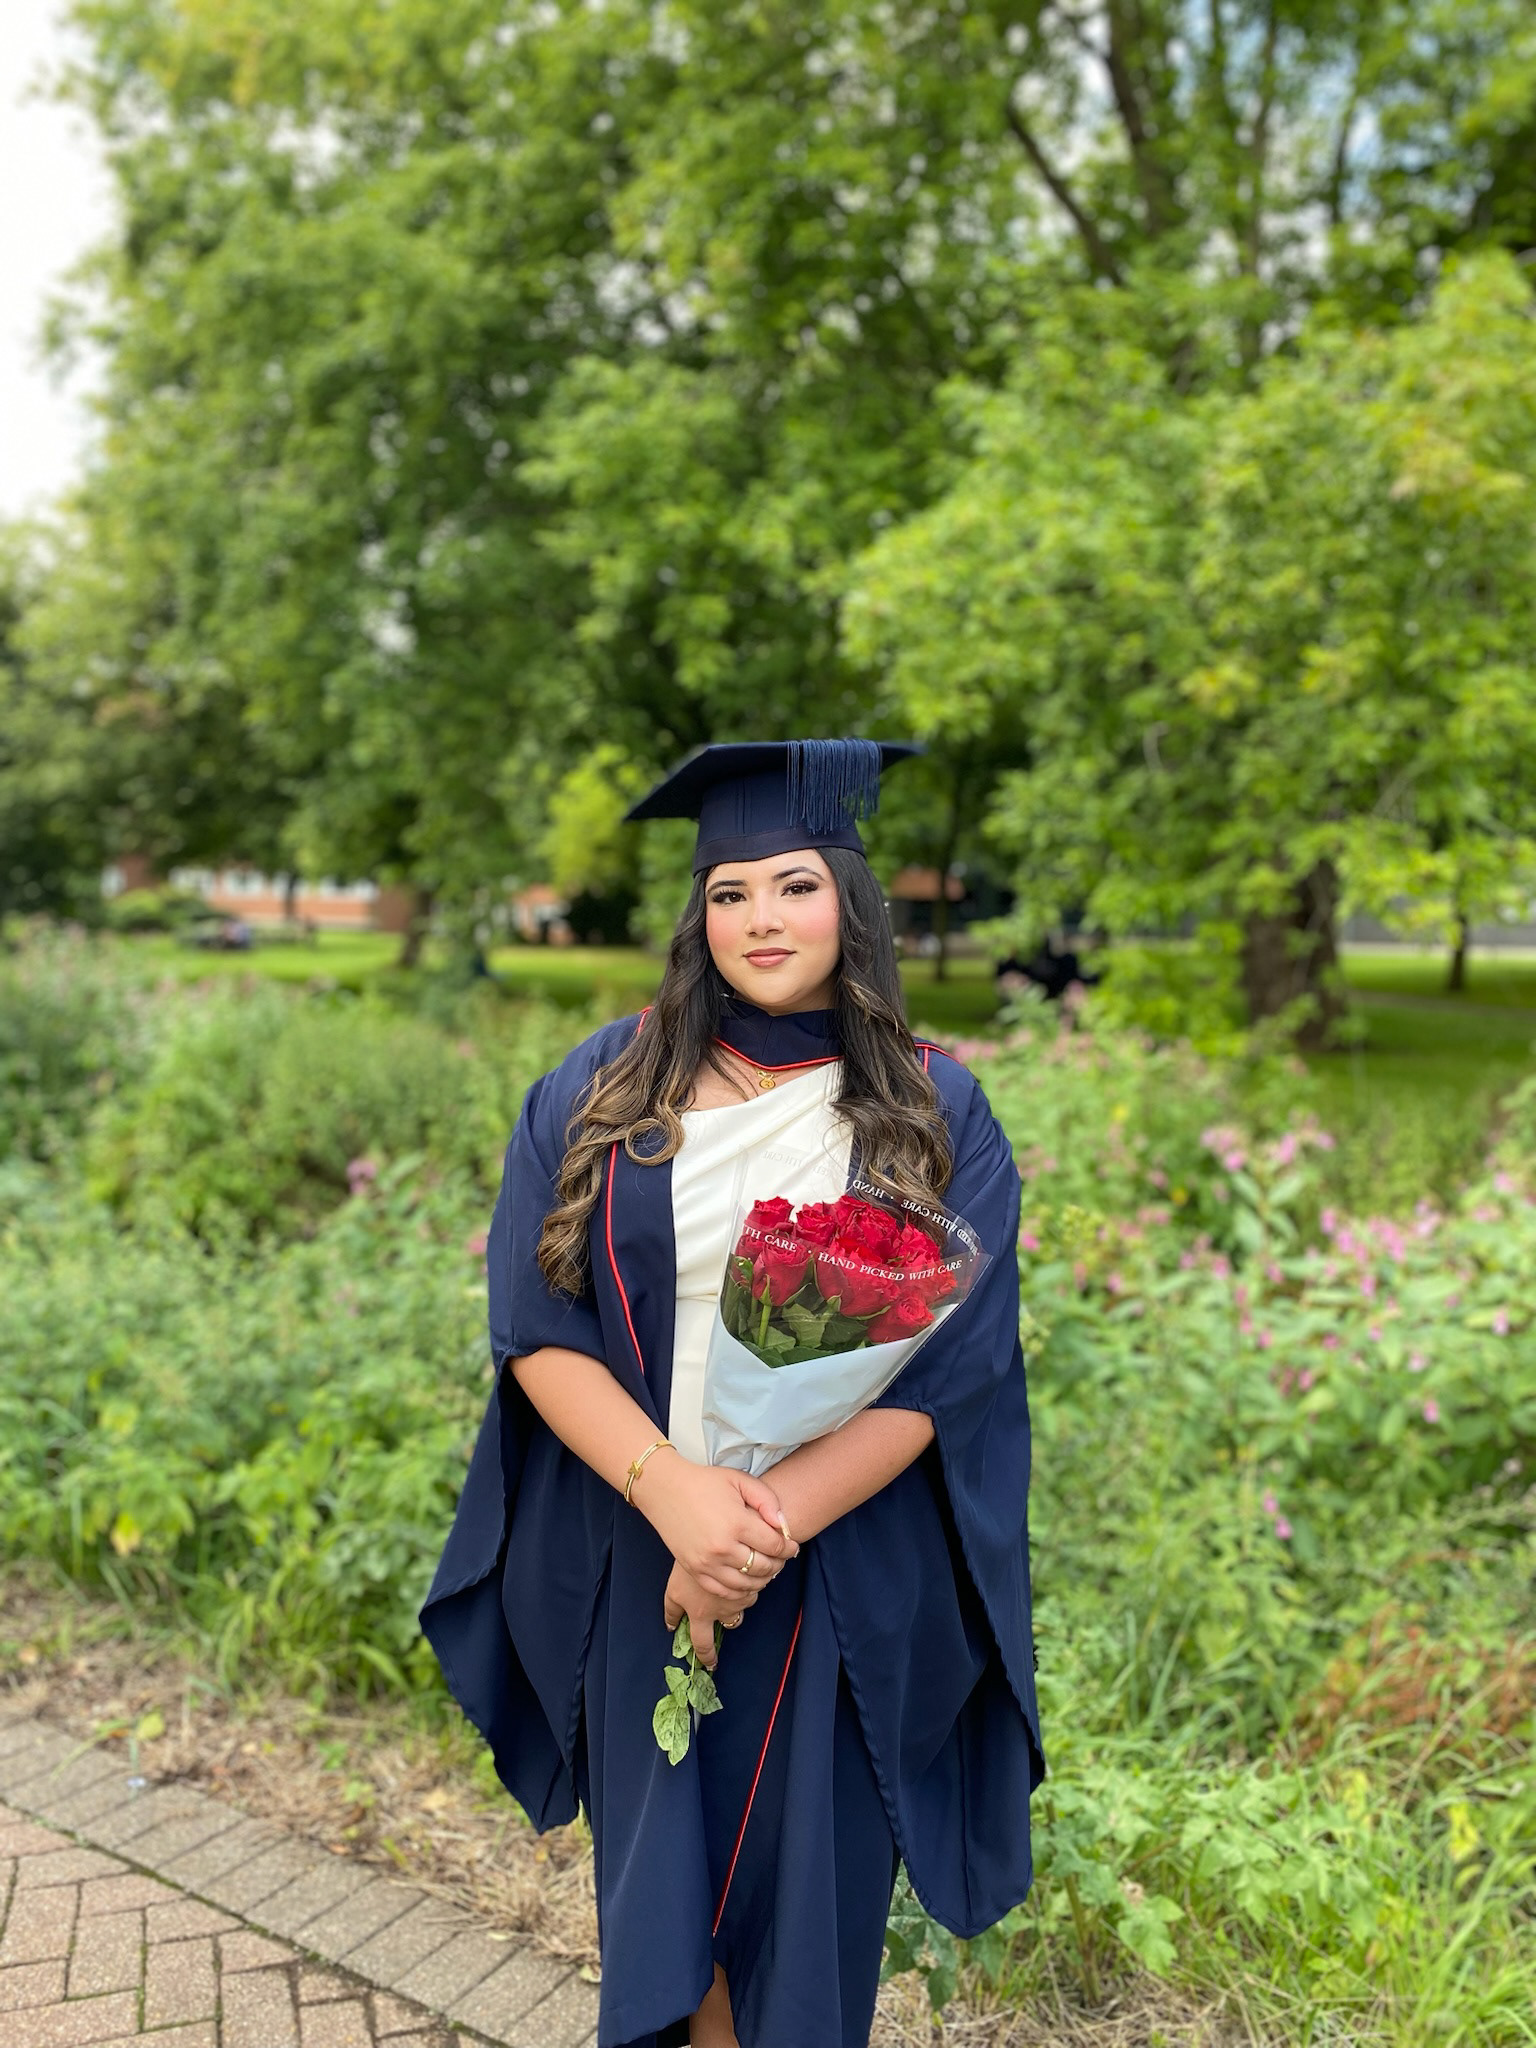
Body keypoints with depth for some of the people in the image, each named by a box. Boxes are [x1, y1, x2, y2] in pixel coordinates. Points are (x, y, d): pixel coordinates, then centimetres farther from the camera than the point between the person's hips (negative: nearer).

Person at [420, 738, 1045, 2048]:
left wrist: (771, 1522, -18)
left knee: (811, 1883, 14)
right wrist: (675, 1491, -20)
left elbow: (946, 1368, -9)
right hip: (636, 1561, 1)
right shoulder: (600, 1092, -2)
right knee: (662, 1883, 16)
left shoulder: (936, 1115, -4)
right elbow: (534, 1326, -7)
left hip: (843, 1584, -1)